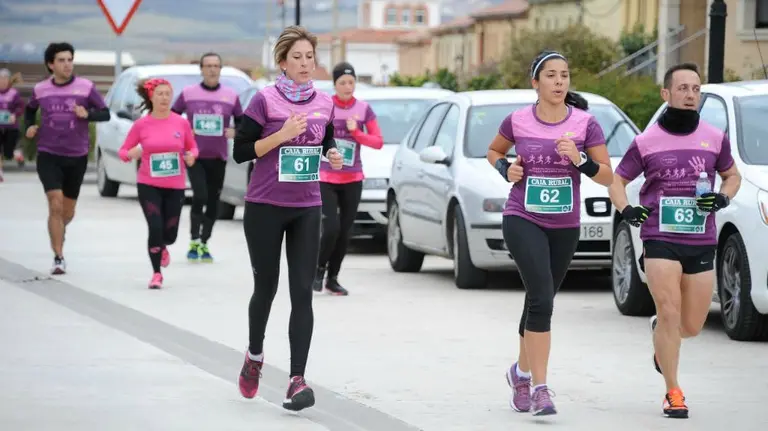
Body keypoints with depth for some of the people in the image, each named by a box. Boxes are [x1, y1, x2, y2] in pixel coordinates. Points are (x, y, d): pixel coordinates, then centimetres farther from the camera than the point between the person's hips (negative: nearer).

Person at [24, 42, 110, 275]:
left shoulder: (86, 87, -6)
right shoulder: (40, 89, 0)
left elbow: (105, 114, -4)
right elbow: (30, 109, 21)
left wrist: (87, 114, -22)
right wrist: (29, 126, 2)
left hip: (77, 157, 1)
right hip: (48, 156, -1)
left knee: (68, 210, 15)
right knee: (55, 205, -16)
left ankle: (57, 233, 49)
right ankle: (58, 258, -13)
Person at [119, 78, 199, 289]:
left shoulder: (181, 123, -2)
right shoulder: (141, 124, -5)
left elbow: (193, 147, 11)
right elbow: (123, 151, 2)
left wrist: (191, 156, -11)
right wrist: (131, 154, -20)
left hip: (175, 187, 2)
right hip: (148, 185, -2)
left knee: (170, 233, 4)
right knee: (155, 228, -13)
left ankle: (162, 247, 44)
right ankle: (156, 274, 6)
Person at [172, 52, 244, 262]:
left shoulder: (231, 96, 1)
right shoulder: (188, 93, -1)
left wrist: (235, 132, -10)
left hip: (218, 157, 2)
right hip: (194, 155, -2)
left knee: (213, 201, 6)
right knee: (199, 196, -15)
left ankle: (204, 244, 18)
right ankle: (194, 242, -3)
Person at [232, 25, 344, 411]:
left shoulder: (323, 103, 5)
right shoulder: (266, 100, -9)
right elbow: (240, 152, -10)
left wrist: (333, 156, -1)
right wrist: (282, 135, -21)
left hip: (307, 209, 3)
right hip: (265, 207, -3)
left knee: (302, 293, -6)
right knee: (266, 287, 9)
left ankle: (297, 380, -10)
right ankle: (254, 355, 37)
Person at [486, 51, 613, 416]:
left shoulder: (585, 124, -4)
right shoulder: (517, 121, -4)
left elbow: (607, 177, -3)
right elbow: (493, 151, 16)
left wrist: (579, 159, -20)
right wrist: (505, 169, -5)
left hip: (565, 226, 2)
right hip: (523, 220, -2)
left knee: (539, 303, 15)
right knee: (541, 299, -19)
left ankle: (522, 372, 38)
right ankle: (540, 388, -16)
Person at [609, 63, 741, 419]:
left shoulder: (715, 138, 5)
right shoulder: (646, 141, 0)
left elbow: (732, 175, 19)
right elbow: (618, 180, 9)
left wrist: (723, 198, -3)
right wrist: (626, 209, -11)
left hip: (701, 242, 2)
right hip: (659, 239, -2)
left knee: (692, 326, 7)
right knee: (669, 313, -12)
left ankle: (661, 333, 43)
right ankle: (673, 393, -1)